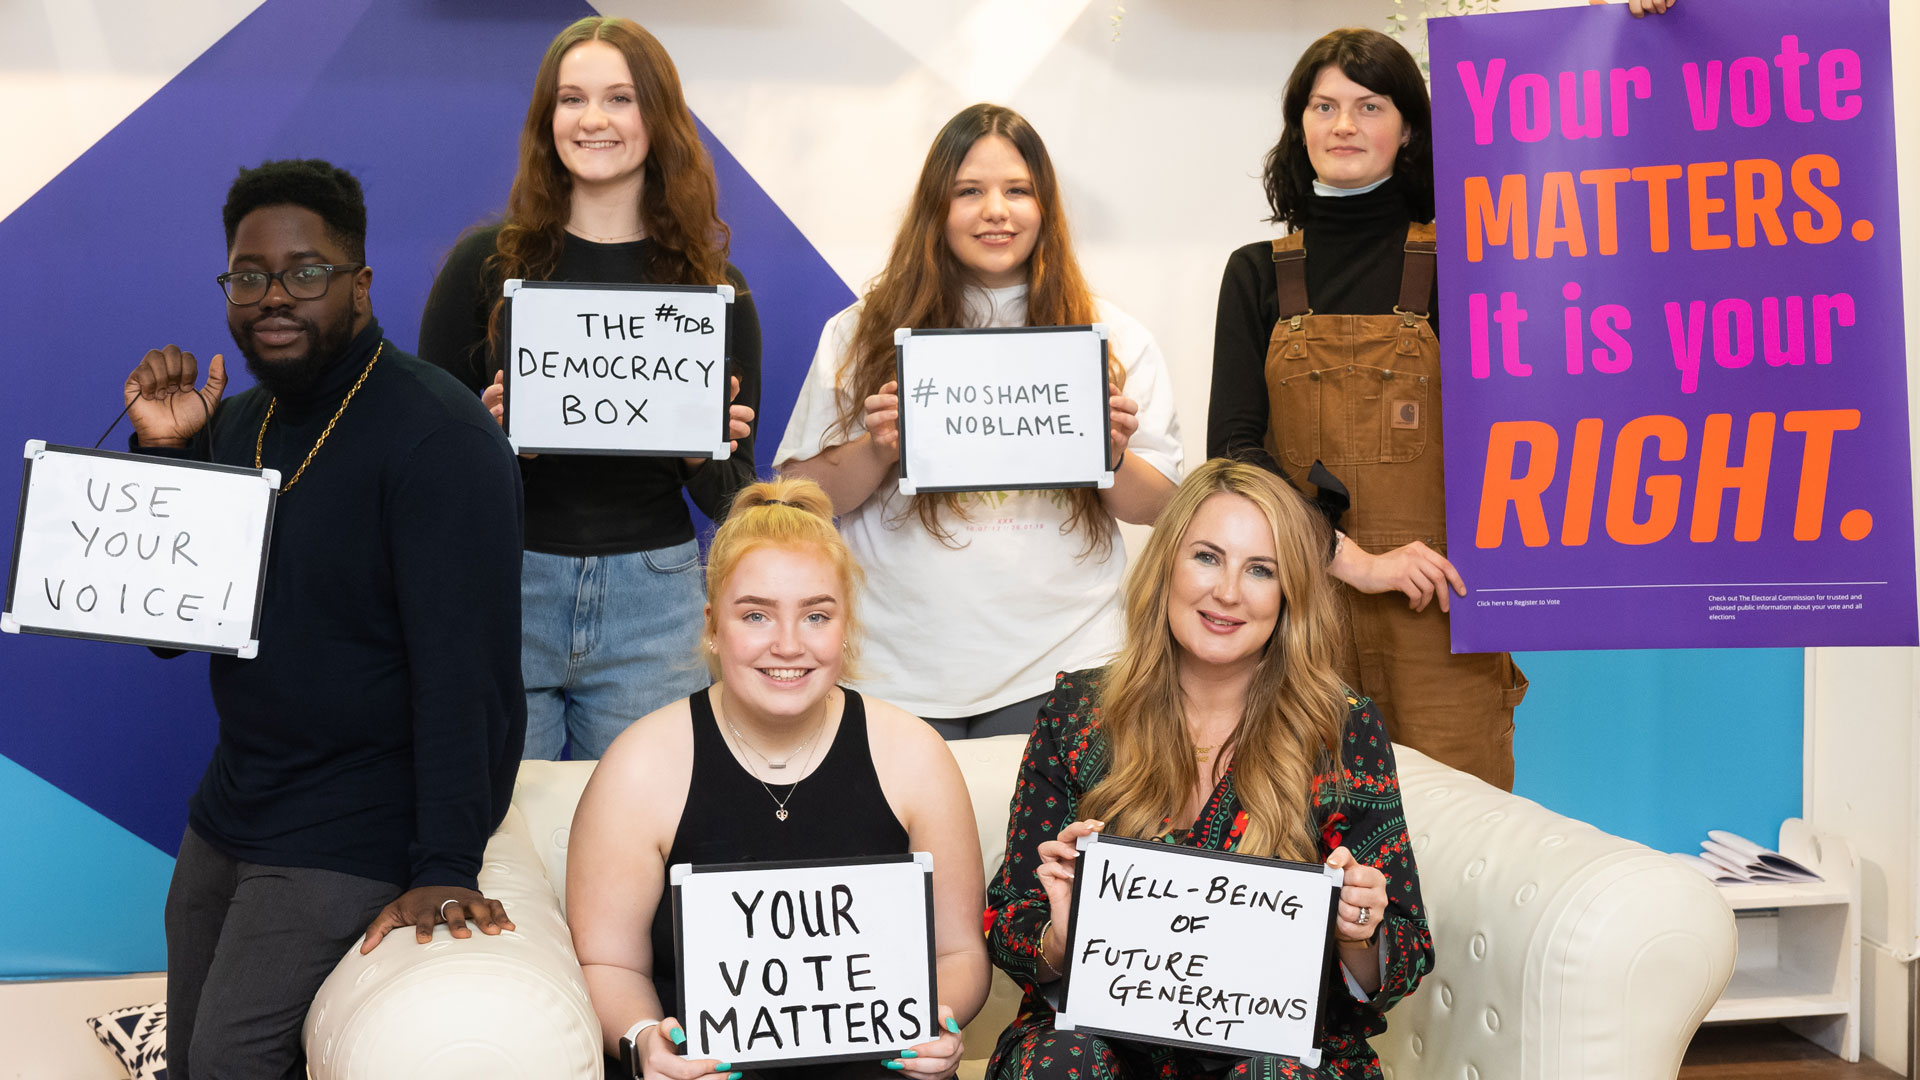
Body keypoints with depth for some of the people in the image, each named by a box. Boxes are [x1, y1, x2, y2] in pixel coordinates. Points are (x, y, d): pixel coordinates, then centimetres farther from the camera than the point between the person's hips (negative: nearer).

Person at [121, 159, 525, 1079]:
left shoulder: (438, 438, -20)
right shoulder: (233, 424, 7)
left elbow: (465, 671, -25)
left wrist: (445, 869, -29)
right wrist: (161, 455, -6)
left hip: (350, 839, -8)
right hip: (226, 814, 8)